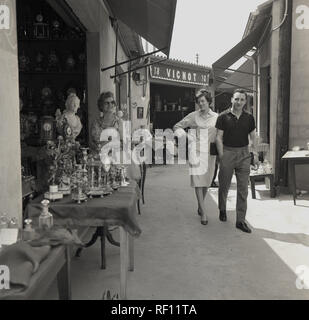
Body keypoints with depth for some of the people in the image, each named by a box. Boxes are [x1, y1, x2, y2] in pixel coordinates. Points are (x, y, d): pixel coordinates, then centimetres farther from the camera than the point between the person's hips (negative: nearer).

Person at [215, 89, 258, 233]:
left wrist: (255, 153, 7)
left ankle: (240, 220, 7)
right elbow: (218, 137, -3)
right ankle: (222, 210, 36)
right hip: (227, 152, -2)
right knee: (224, 186, 10)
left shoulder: (249, 118, 6)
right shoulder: (223, 117, -3)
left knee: (243, 189, 0)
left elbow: (253, 137, 13)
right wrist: (221, 155, -9)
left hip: (244, 154, 2)